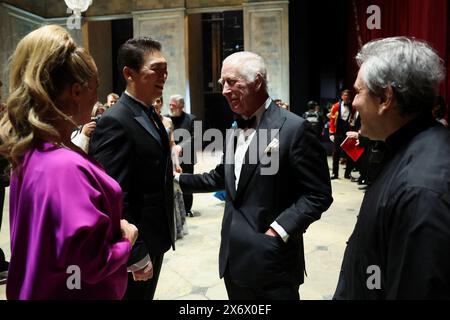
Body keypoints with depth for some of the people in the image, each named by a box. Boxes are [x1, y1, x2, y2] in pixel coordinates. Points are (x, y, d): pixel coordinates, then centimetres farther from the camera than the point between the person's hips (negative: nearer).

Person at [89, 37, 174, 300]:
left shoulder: (150, 114, 7)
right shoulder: (115, 122, -22)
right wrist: (137, 255, -21)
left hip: (154, 238, 9)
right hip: (134, 247, -8)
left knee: (146, 296, 23)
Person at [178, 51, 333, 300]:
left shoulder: (294, 128, -14)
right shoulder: (235, 131, 10)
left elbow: (319, 194, -14)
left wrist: (279, 230, -21)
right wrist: (179, 179, 11)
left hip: (271, 262, -7)